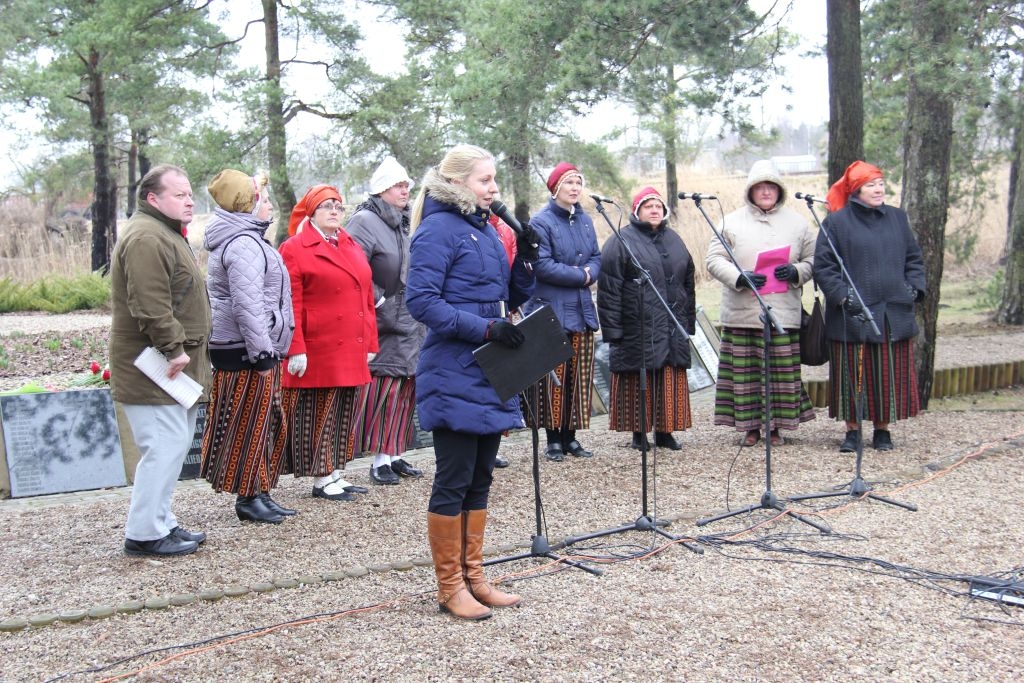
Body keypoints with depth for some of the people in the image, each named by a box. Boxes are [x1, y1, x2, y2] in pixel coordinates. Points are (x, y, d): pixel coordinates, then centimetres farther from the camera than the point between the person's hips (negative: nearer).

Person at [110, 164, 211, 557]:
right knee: (165, 447, -10)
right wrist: (174, 348, -23)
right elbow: (150, 305, -25)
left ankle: (160, 522, 24)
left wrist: (181, 350, 24)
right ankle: (144, 534, -2)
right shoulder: (146, 238, -16)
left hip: (174, 368, 11)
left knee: (175, 445, 15)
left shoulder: (165, 234, 21)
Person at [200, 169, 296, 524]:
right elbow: (247, 305, -23)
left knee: (266, 424, 15)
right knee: (251, 424, -2)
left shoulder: (243, 239, 19)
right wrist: (262, 354, -23)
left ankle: (259, 493, 23)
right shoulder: (244, 245, -16)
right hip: (246, 351, -11)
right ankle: (248, 497, 6)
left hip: (250, 348, 11)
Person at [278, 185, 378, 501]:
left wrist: (370, 344, 13)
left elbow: (367, 298, 17)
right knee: (319, 417, 2)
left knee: (344, 416, 13)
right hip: (318, 354, -7)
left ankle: (335, 474, 23)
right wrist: (296, 350, -16)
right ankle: (321, 480, 11)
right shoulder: (294, 249, -5)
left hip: (351, 356, 7)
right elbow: (291, 306, -11)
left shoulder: (353, 248, 16)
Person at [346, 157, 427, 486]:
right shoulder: (365, 221, -10)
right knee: (384, 390, -8)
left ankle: (395, 455, 19)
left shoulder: (406, 222, 15)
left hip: (411, 324, 8)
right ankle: (380, 459, 1)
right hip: (384, 324, -8)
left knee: (405, 389, 10)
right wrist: (378, 302, -16)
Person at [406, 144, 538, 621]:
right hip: (453, 378, -9)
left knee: (479, 481, 13)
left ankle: (472, 576, 23)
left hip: (489, 375, 9)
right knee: (453, 482, -1)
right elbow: (421, 301, -19)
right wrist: (485, 327, -23)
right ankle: (449, 588, 10)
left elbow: (511, 298, 18)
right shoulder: (438, 230, -11)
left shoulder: (487, 230, 15)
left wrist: (526, 258, 1)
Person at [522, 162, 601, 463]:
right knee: (555, 378, -4)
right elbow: (542, 266, -16)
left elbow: (597, 258, 16)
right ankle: (553, 439, 5)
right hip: (551, 311, -6)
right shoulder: (541, 222, -8)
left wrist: (590, 272, -7)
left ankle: (570, 436, 16)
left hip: (582, 311, 7)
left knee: (579, 377, 7)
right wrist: (581, 275, -11)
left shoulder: (585, 221, 14)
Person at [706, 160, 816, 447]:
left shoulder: (797, 223, 11)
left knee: (782, 369, 1)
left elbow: (812, 259, 14)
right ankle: (750, 426, 11)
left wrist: (796, 272, -8)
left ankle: (776, 426, 12)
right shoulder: (731, 222, 6)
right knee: (744, 369, 1)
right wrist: (739, 278, -15)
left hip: (784, 311, 1)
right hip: (741, 312, -1)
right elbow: (714, 260, 1)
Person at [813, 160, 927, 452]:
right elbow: (823, 266, -3)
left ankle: (882, 429, 19)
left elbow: (914, 258, 18)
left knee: (889, 375, 6)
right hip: (852, 314, -3)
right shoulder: (836, 222, -1)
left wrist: (914, 287, 3)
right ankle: (852, 431, 12)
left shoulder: (897, 218, 12)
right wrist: (842, 295, -13)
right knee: (852, 375, 0)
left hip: (894, 315, 4)